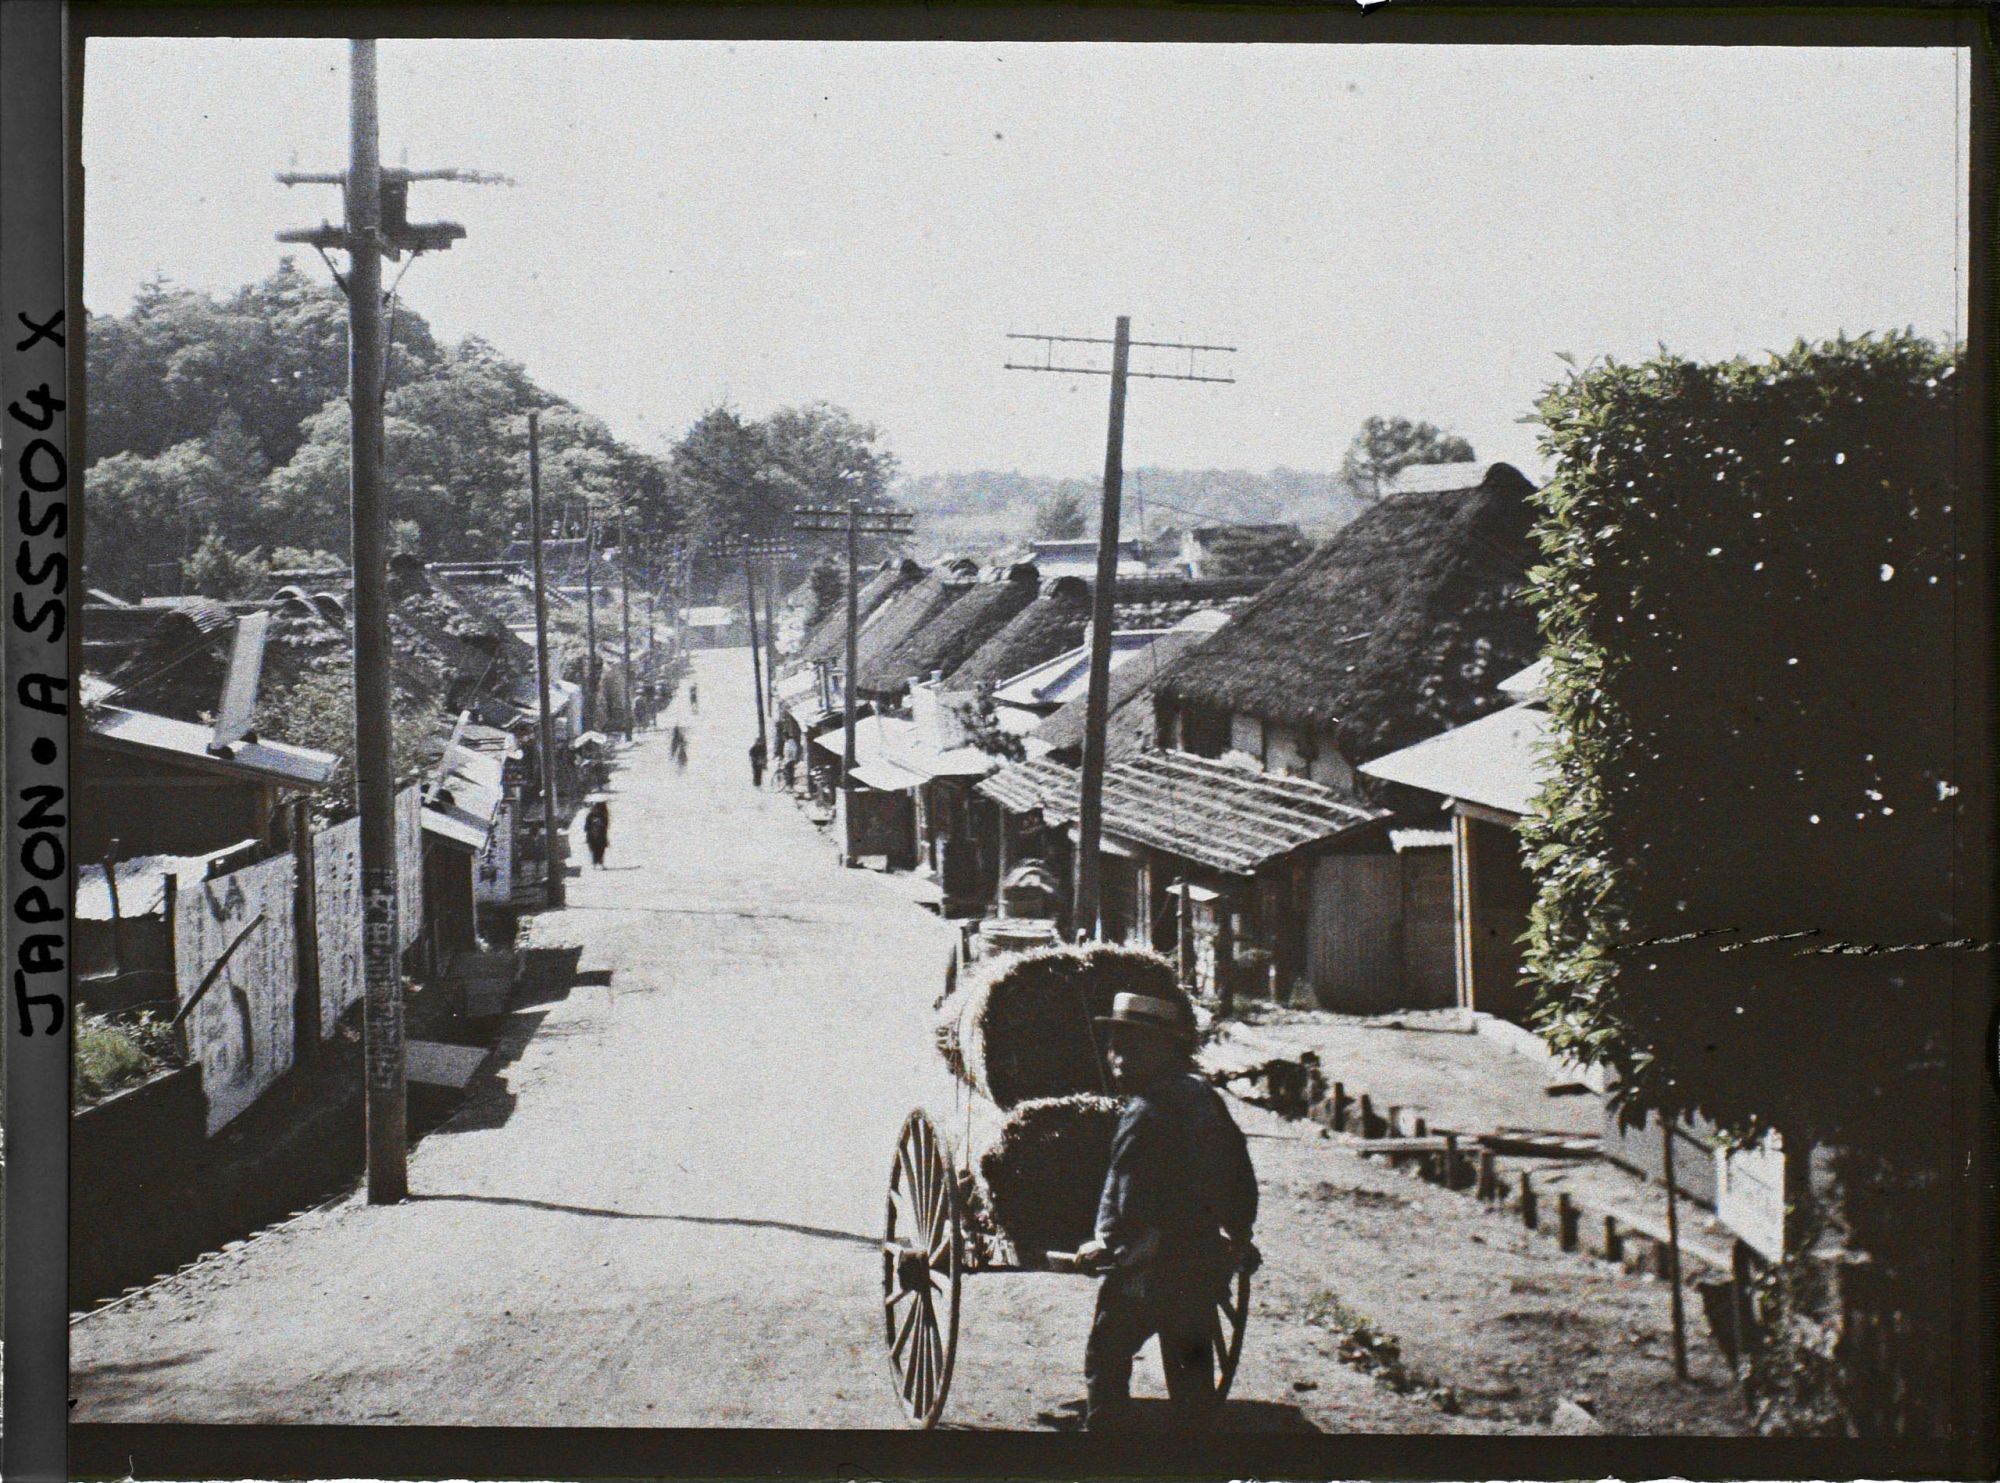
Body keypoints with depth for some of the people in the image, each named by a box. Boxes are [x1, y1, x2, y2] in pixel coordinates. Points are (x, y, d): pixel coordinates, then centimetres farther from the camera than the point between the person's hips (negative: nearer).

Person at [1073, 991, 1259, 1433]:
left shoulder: (1144, 1115, -20)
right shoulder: (1203, 1096, 5)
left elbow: (1131, 1199, -22)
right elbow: (1240, 1176, 12)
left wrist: (1108, 1247, -6)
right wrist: (1237, 1235, 23)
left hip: (1149, 1270, -7)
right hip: (1205, 1262, 7)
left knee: (1106, 1359, 7)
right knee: (1191, 1368, 15)